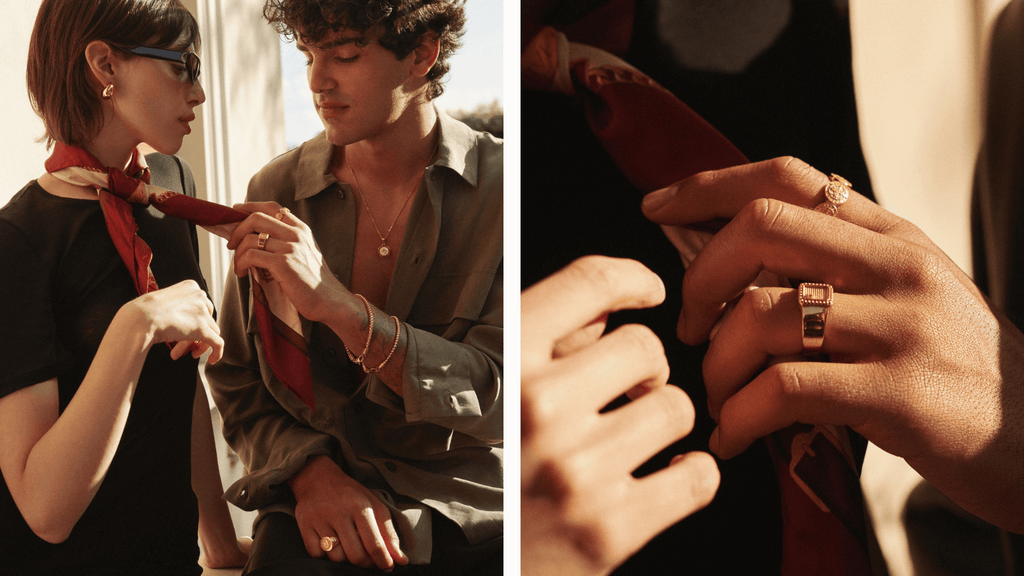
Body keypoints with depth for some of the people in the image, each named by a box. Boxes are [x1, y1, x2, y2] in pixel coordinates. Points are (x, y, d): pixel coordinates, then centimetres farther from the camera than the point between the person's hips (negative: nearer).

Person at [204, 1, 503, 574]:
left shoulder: (499, 187, -5)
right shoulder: (276, 192, 3)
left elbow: (500, 397, -13)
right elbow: (239, 384, 10)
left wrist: (337, 305, -23)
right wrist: (311, 472, -10)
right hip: (322, 515, 1)